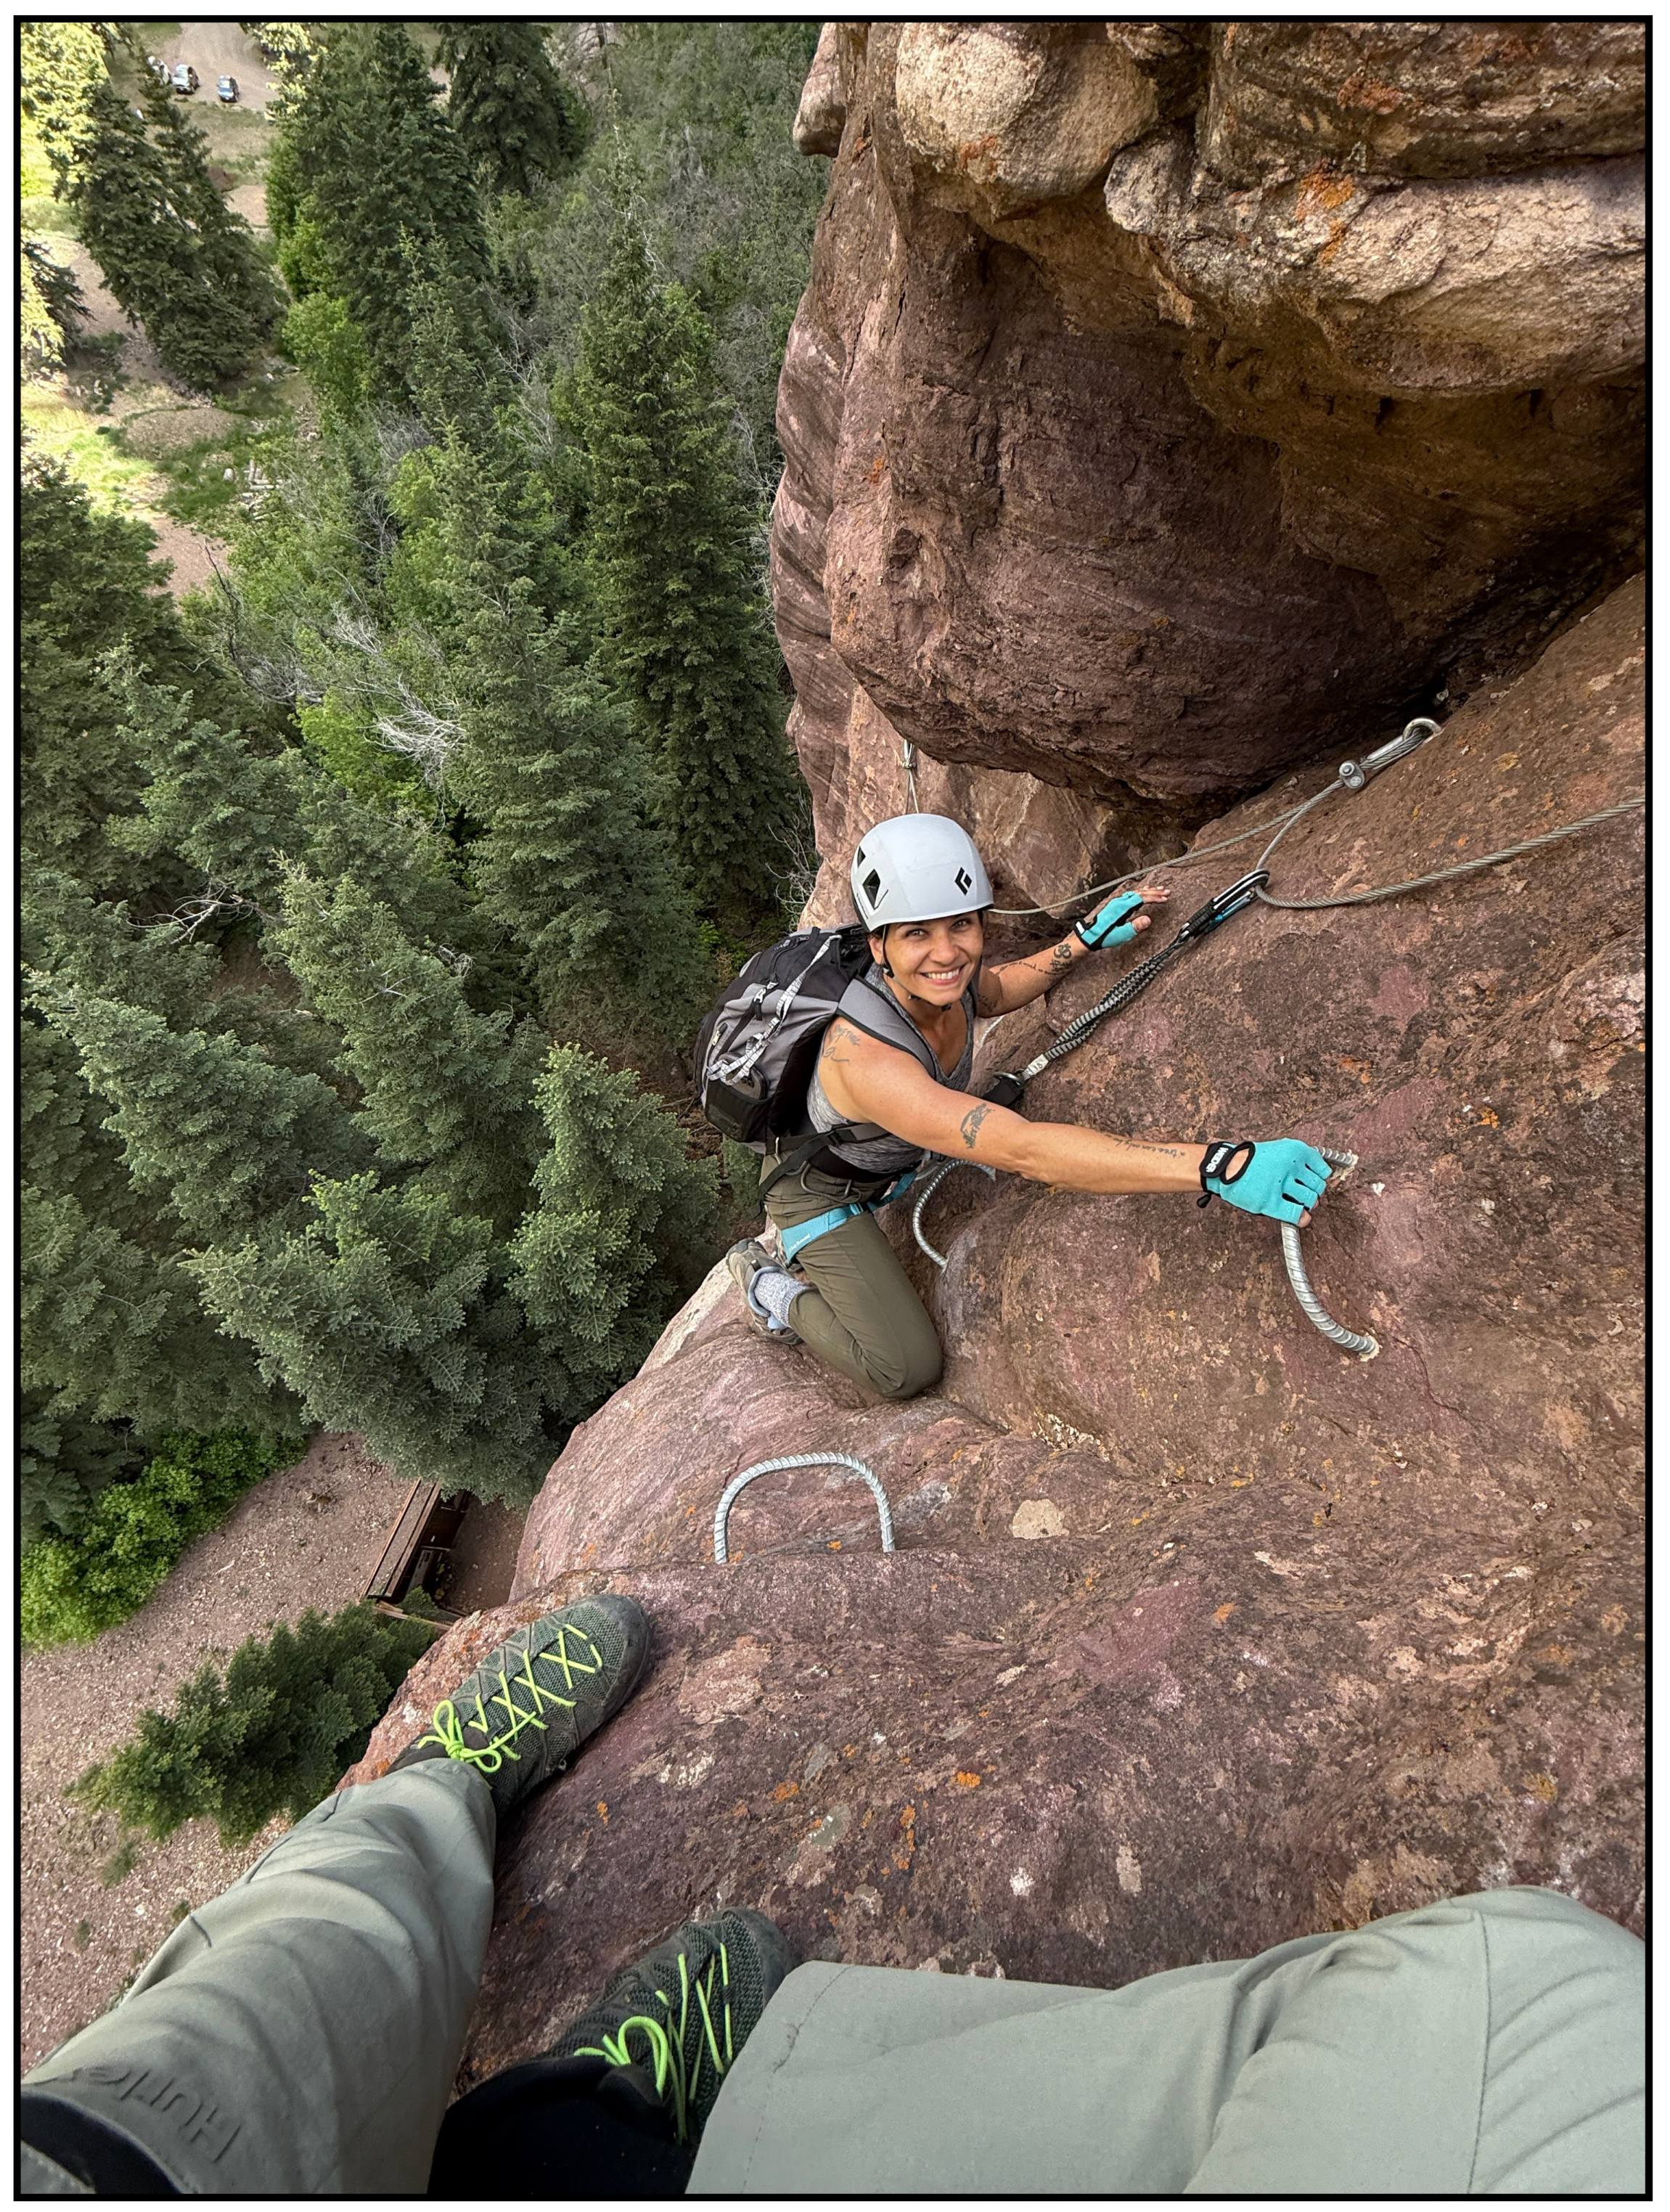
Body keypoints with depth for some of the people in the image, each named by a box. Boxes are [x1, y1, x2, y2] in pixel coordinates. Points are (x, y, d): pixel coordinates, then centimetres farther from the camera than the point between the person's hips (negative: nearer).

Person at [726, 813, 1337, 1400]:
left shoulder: (947, 984, -21)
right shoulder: (864, 1056, -45)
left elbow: (996, 991, 7)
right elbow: (1024, 1151, -53)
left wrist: (1087, 938, -8)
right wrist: (1221, 1167, -59)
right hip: (821, 1190, -7)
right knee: (907, 1370, -13)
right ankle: (773, 1286, 13)